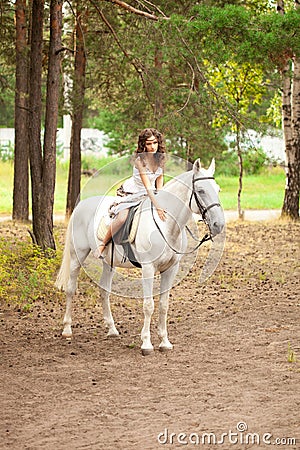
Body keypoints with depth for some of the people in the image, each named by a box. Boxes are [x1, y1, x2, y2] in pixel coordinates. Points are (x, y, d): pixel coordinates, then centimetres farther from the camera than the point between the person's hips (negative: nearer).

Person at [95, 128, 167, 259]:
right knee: (122, 218, -30)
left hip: (149, 194, 7)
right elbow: (147, 187, -31)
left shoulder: (161, 157, -7)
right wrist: (157, 206, -38)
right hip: (131, 193, -7)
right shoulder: (140, 160, -26)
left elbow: (159, 180, 5)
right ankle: (102, 245, -12)